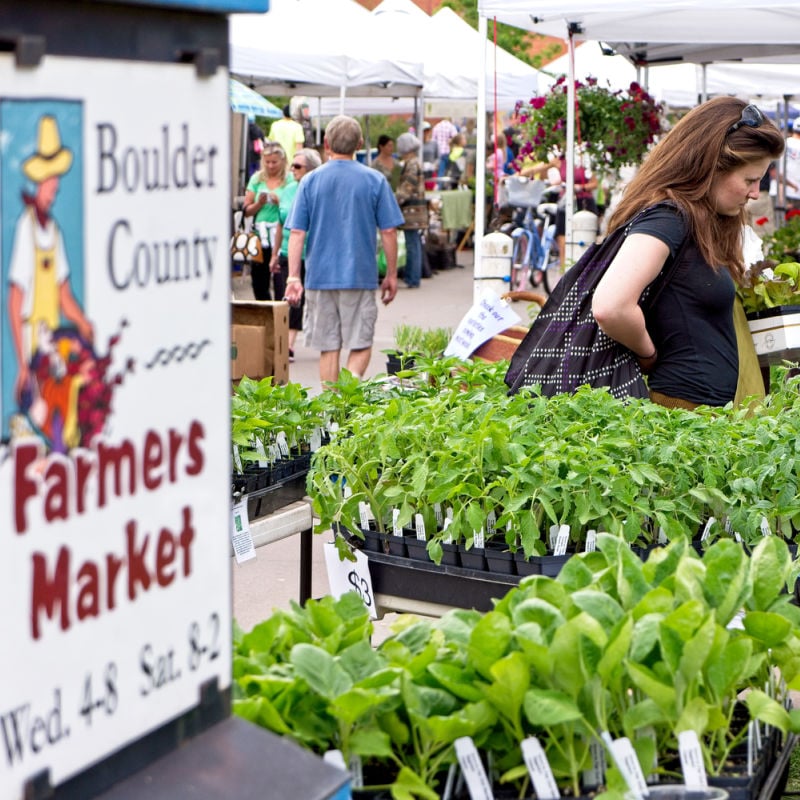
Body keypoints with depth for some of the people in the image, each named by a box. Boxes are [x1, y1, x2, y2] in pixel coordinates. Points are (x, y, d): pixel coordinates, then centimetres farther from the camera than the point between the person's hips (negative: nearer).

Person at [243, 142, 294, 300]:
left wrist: (279, 202, -19)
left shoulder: (290, 180, -1)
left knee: (281, 283, -11)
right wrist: (260, 203, -9)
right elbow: (247, 210, 9)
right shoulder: (256, 179, 10)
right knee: (259, 283, 10)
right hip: (260, 236, 4)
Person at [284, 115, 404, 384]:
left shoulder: (310, 181, 1)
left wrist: (293, 276, 0)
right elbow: (388, 231, -1)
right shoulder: (375, 181, -2)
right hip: (361, 276, -1)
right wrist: (391, 275, 8)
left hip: (320, 276, 1)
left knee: (328, 347, 10)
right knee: (361, 344, 5)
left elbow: (297, 233, -3)